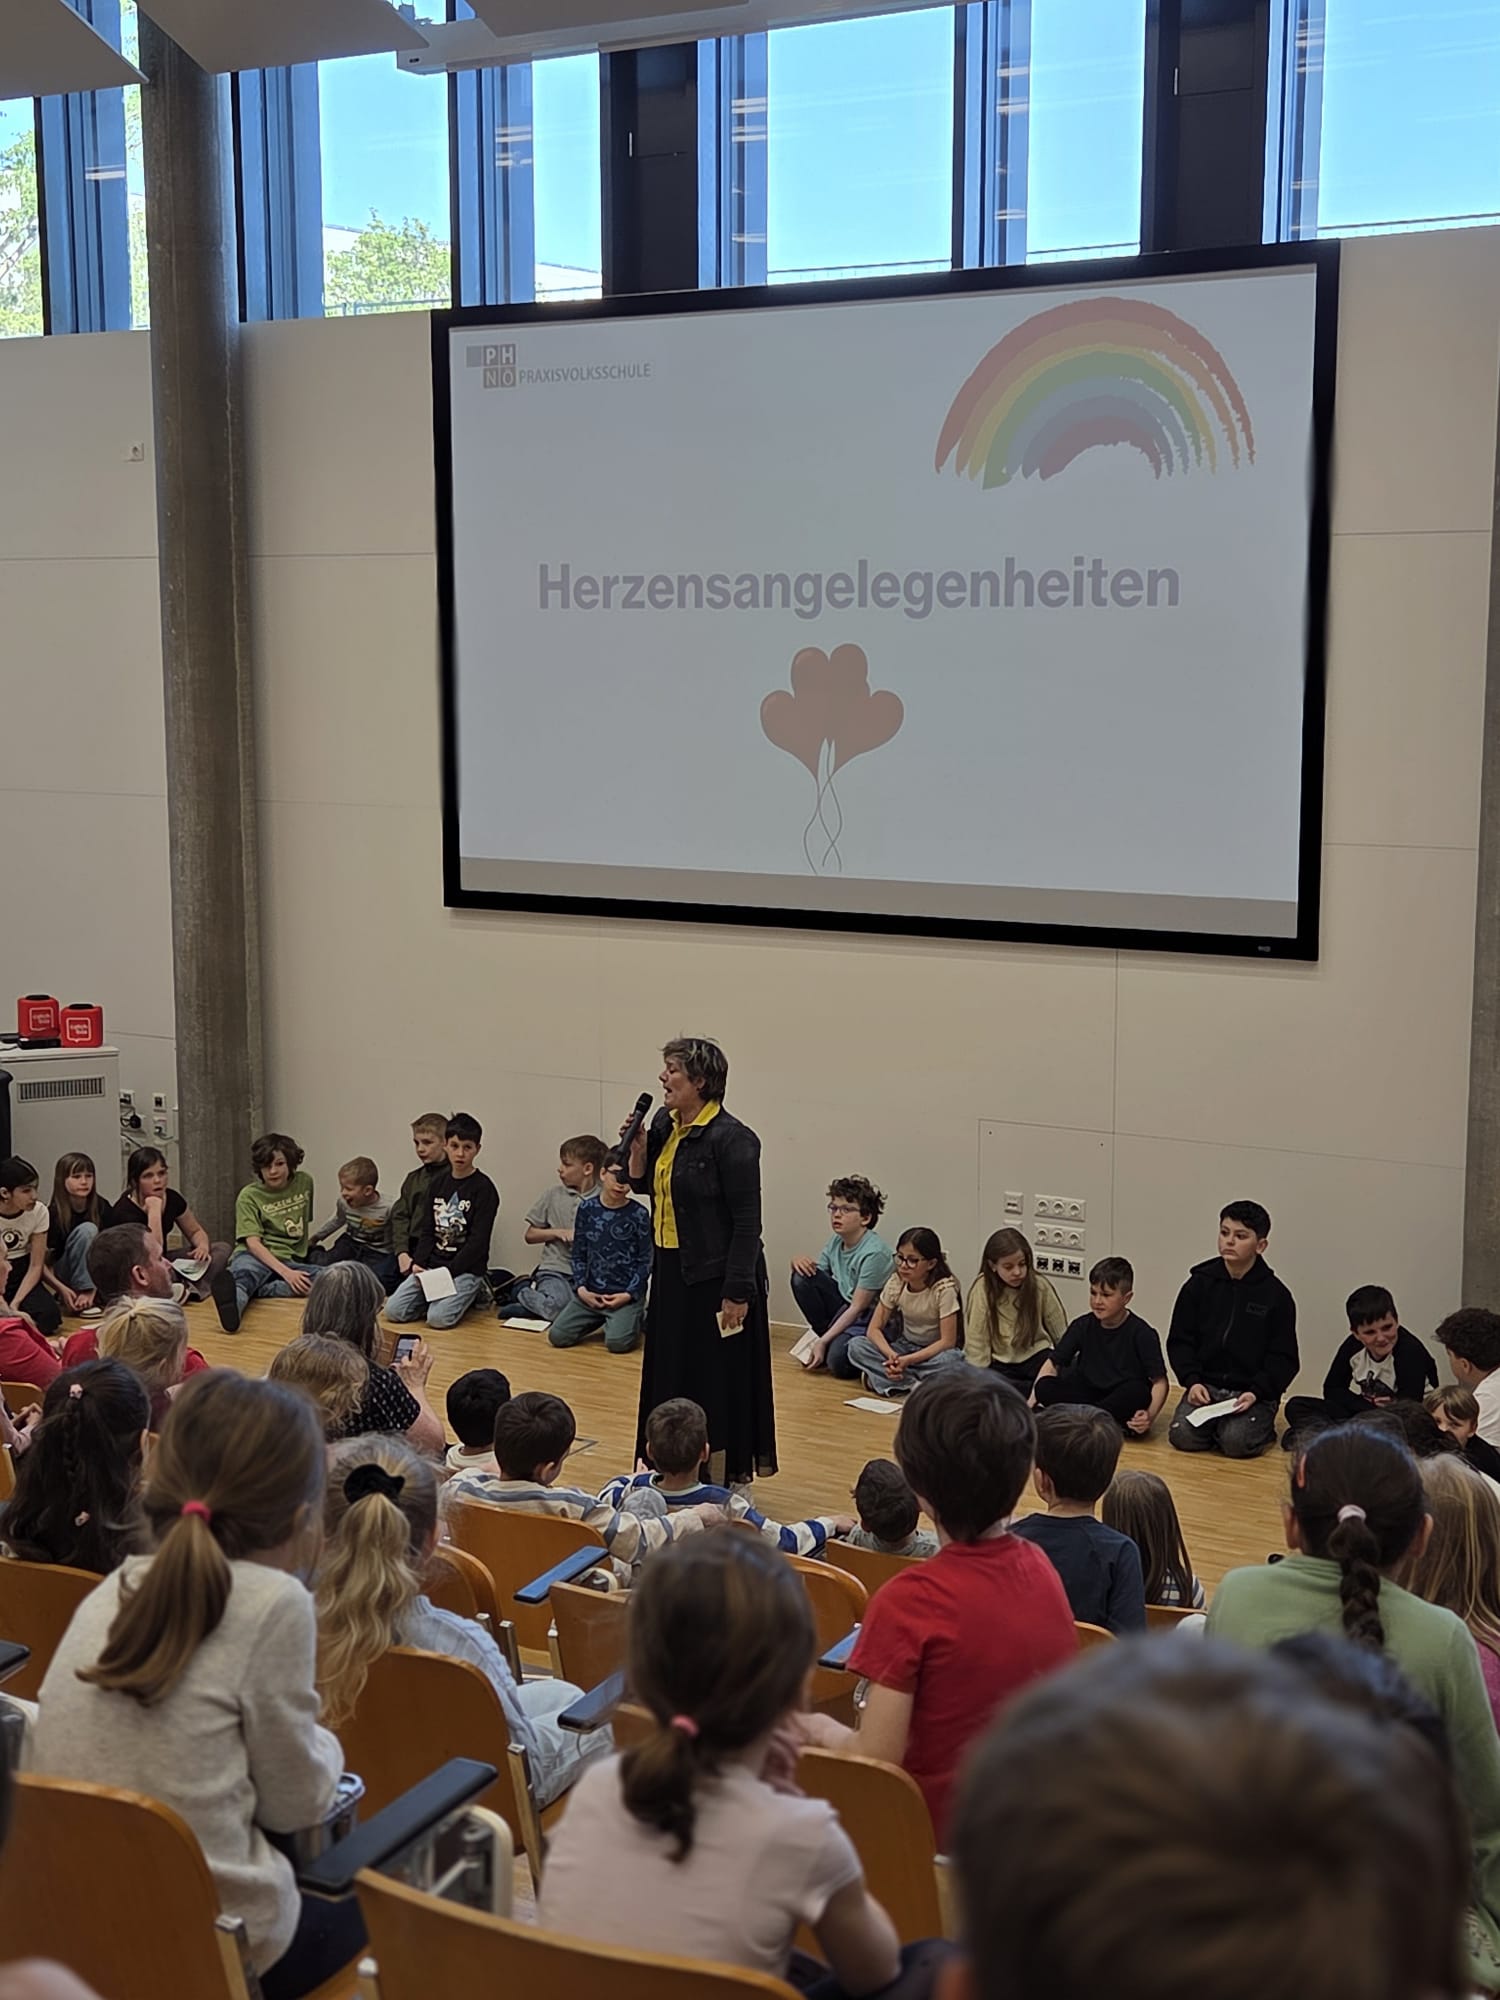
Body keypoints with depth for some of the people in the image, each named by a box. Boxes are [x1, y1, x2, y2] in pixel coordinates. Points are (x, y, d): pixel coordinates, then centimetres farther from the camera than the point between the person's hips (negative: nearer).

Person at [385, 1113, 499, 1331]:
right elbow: (427, 1230, 12)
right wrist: (418, 1263, -5)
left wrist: (448, 1272, -16)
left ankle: (473, 1292, 3)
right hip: (431, 1264, 6)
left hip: (465, 1269, -6)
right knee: (393, 1310, -11)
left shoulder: (483, 1188, -7)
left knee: (439, 1318, -27)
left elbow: (478, 1242, -12)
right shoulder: (438, 1182, 11)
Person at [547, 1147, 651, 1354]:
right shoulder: (586, 1208, 3)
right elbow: (577, 1253, 8)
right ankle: (598, 1319, 17)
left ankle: (634, 1320, 11)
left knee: (617, 1342, -25)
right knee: (557, 1336, -10)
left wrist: (628, 1294, -12)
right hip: (590, 1293, 3)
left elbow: (645, 1261, -3)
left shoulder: (639, 1215, -5)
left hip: (625, 1295, -3)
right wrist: (581, 1288, -5)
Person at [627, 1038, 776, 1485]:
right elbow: (643, 1184, 17)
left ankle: (722, 1485, 10)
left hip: (714, 1276, -8)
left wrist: (738, 1293, -19)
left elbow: (747, 1222, -18)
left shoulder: (731, 1139, -18)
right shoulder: (665, 1124, 5)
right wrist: (638, 1146, -2)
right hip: (671, 1268, 8)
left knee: (716, 1381, -1)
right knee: (672, 1375, 15)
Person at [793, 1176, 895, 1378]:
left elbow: (857, 1308, -20)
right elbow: (814, 1278, 9)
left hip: (872, 1318, -7)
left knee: (838, 1360, -33)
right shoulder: (836, 1242, 2)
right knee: (802, 1277, -10)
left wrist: (822, 1341, -20)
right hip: (845, 1310, 7)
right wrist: (798, 1262, -15)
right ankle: (831, 1339, 0)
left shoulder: (875, 1253, -22)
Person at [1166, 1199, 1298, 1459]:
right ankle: (1215, 1423, 8)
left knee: (1236, 1442, -27)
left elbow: (1283, 1358, -1)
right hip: (1205, 1385, 2)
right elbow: (1179, 1341, 6)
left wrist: (1256, 1392, -16)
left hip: (1254, 1392, -2)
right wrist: (1192, 1381, -10)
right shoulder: (1199, 1284, 4)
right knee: (1182, 1436, -23)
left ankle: (1262, 1426, 6)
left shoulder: (1276, 1296, -2)